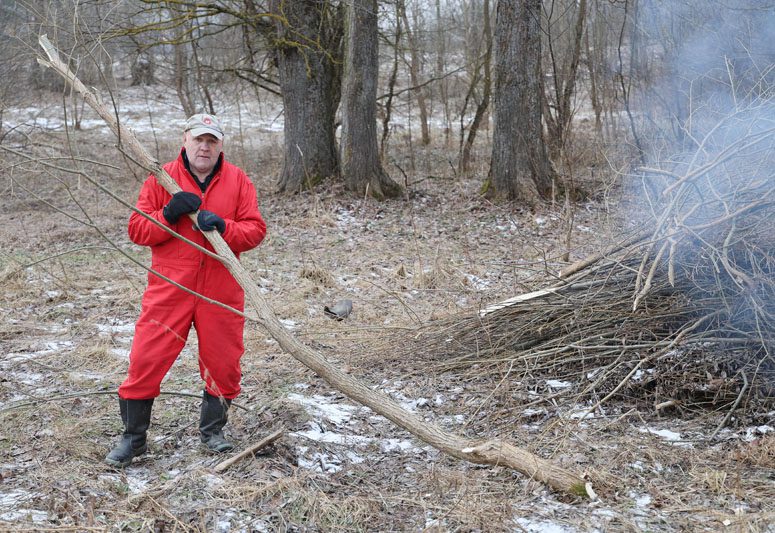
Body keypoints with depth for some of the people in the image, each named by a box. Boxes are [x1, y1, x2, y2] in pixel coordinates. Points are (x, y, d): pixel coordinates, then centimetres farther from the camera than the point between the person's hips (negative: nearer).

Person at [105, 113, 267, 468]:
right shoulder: (161, 178, 2)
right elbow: (137, 229, -1)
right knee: (146, 361, -1)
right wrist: (168, 215, -18)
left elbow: (255, 230, -2)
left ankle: (212, 430, 30)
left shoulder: (238, 180, 3)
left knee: (223, 364, 9)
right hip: (169, 289, -1)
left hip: (221, 291, 1)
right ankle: (133, 437, 14)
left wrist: (223, 226, -20)